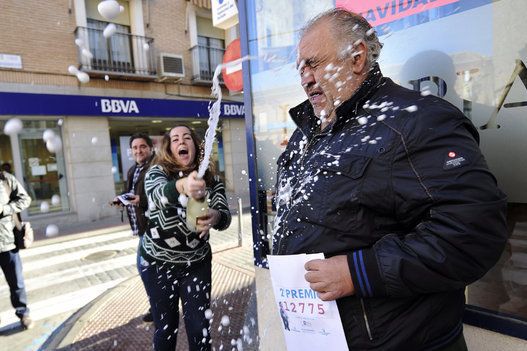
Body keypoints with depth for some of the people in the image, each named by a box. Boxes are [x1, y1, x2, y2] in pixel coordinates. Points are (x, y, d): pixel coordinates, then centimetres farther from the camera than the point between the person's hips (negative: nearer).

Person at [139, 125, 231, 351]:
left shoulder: (211, 180, -4)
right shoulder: (157, 171, -9)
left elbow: (225, 217, -15)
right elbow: (158, 193, -32)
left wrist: (215, 217, -40)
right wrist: (182, 186, -55)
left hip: (197, 263, 1)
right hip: (158, 263, -1)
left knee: (200, 327, 6)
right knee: (166, 327, 11)